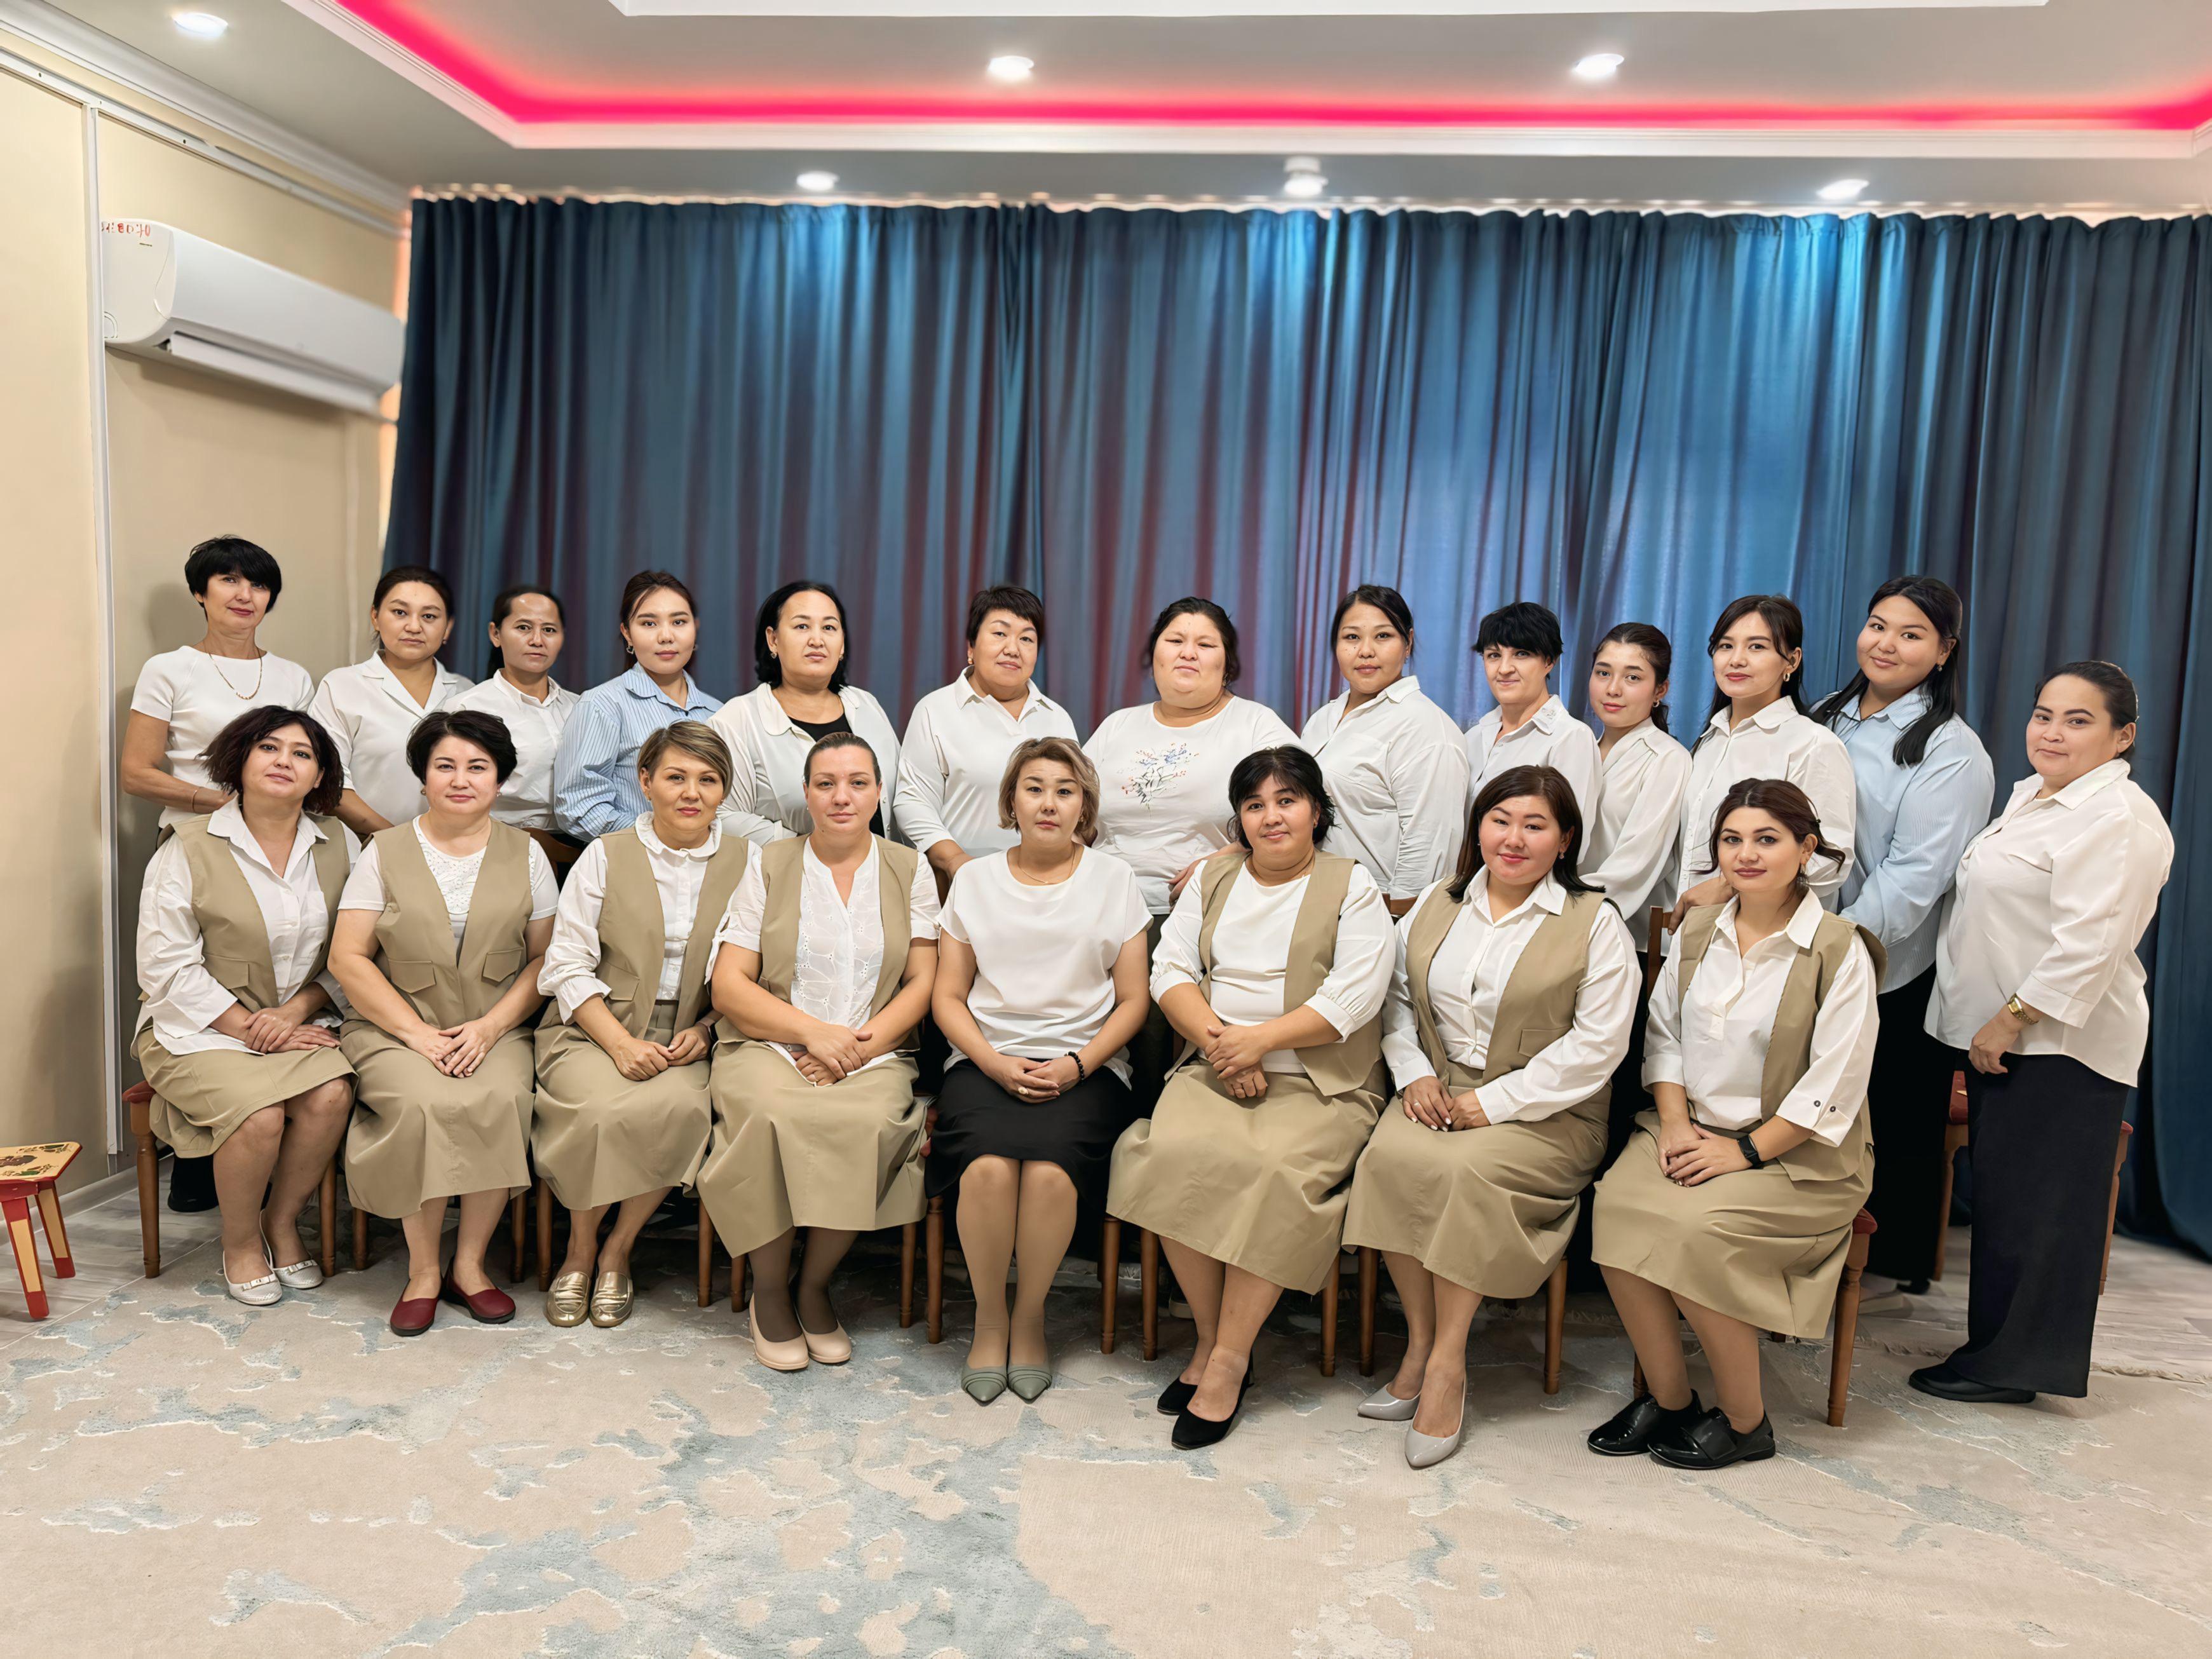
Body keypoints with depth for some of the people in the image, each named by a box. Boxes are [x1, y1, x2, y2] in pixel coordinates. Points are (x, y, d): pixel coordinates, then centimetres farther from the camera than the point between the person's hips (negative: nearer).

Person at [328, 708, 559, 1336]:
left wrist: (490, 1026, -10)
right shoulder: (385, 853, 6)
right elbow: (347, 958, 0)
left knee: (501, 1101, -30)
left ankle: (469, 1263, -11)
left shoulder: (525, 855, 9)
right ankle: (422, 1271, -12)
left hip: (495, 1032, 1)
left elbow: (546, 958, 4)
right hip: (397, 1030, 0)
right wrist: (416, 1032, -11)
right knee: (424, 1103, -31)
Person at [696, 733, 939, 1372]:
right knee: (773, 1115, -33)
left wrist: (857, 1046, -12)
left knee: (869, 1122, -32)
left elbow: (923, 982, 4)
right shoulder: (767, 865, 9)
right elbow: (729, 987, 2)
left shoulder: (910, 871, 12)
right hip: (768, 1045, 0)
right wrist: (815, 1031, -12)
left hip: (874, 1053, 1)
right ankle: (769, 1290, -9)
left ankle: (815, 1285, -7)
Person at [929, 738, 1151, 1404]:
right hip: (986, 1061, 1)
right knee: (989, 1167, -30)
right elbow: (947, 996, 10)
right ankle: (989, 1319, -5)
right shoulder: (974, 880, 14)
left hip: (1083, 1066, -1)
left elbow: (1132, 1001, 8)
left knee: (1051, 1170, -30)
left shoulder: (1113, 880, 11)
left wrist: (1076, 1065, -9)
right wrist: (996, 1063, -8)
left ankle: (1030, 1319, -5)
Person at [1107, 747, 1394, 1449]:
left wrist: (1259, 1039, -15)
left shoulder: (1353, 886, 6)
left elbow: (1355, 995, -7)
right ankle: (1209, 1337, -12)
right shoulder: (1214, 879, 18)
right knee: (1175, 1153, -26)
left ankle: (1230, 1355, -19)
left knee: (1279, 1169, -31)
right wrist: (1215, 1038, -10)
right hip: (1214, 1069, 3)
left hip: (1319, 1082, -3)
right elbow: (1170, 968, 8)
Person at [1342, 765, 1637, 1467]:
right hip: (1438, 1095, 4)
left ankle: (1447, 1359, -16)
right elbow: (1396, 996, 18)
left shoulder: (1595, 923, -1)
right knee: (1389, 1156, -27)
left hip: (1545, 1114, -3)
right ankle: (1419, 1342, -13)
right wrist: (1413, 1074, -1)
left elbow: (1595, 1046, -9)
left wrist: (1494, 1102, -14)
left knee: (1472, 1171, -32)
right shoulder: (1436, 907, 13)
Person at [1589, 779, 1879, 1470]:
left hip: (1796, 1155, -5)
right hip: (1693, 1129, 5)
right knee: (1617, 1203, -24)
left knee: (1694, 1228, -30)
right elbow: (1663, 1033, 11)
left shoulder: (1839, 951, -8)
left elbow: (1834, 1084, -12)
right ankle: (1667, 1397, -5)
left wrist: (1746, 1150, -15)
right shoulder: (1698, 931, 9)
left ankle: (1745, 1420, -5)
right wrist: (1675, 1121, -5)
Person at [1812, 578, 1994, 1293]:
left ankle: (1899, 1263, 26)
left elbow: (1913, 878, -18)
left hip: (1899, 972, -5)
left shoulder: (1952, 752, -10)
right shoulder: (1829, 718, 10)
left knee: (1899, 1123, 8)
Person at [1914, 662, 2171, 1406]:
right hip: (1999, 1035, 10)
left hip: (2060, 1044, -9)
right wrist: (1984, 1025, 21)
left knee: (2032, 1205, -1)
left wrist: (2011, 1019, -20)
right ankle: (1999, 1345, 28)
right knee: (2002, 1197, 16)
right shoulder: (2033, 794, 14)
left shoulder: (2119, 821, -16)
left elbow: (2088, 945, -24)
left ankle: (2013, 1366, 12)